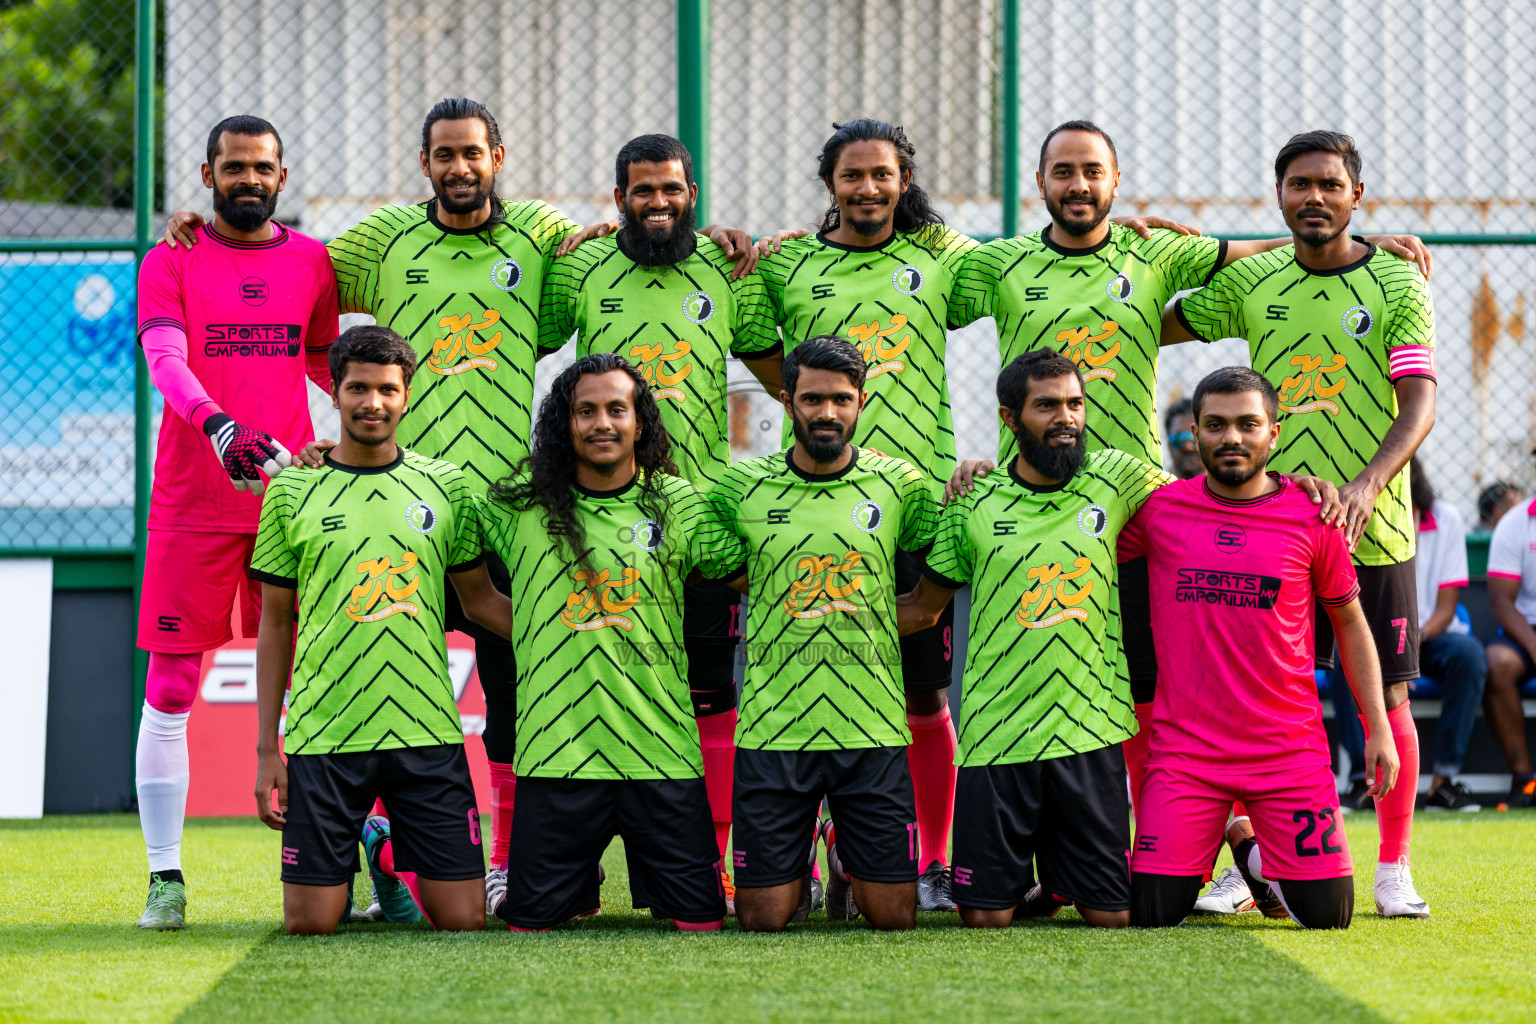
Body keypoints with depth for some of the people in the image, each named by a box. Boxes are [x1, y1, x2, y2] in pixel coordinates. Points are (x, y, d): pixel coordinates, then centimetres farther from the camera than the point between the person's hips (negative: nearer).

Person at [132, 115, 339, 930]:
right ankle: (165, 877, 3)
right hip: (191, 502, -2)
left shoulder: (312, 262, 12)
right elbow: (165, 361, -13)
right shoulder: (171, 263, 2)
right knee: (169, 692, -3)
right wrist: (219, 425, -31)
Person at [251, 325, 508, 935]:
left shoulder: (446, 486, 6)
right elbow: (275, 626, 8)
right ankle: (347, 862, 30)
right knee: (310, 924, -3)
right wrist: (267, 748, 4)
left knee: (462, 921, -3)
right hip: (322, 735, -1)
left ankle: (391, 852, 27)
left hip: (426, 733, 1)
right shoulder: (292, 491, 3)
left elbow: (479, 598, 16)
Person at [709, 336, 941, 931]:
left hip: (873, 727, 0)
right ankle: (800, 863, 32)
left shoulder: (899, 484, 3)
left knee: (892, 916, 1)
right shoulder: (743, 487, 2)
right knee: (762, 919, 0)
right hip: (772, 727, 0)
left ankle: (848, 859, 32)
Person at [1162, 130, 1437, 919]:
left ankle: (1393, 869, 10)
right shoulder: (1250, 282, 8)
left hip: (1373, 527, -2)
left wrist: (1369, 482, -24)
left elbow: (1419, 405, -10)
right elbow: (1155, 327, 23)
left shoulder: (1397, 284, -1)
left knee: (1386, 697, 1)